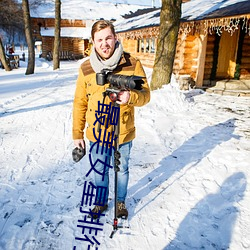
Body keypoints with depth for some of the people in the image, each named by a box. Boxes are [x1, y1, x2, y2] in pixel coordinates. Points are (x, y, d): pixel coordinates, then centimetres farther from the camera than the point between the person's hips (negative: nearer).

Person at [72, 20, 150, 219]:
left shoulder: (132, 64, -11)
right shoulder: (86, 68, -5)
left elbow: (145, 95, -8)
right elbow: (80, 103, 1)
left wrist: (131, 96, -32)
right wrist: (77, 134, 3)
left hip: (123, 133, -1)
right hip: (96, 134, 1)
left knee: (122, 170, 19)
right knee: (99, 171, 19)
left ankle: (121, 202, 45)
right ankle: (101, 202, 45)